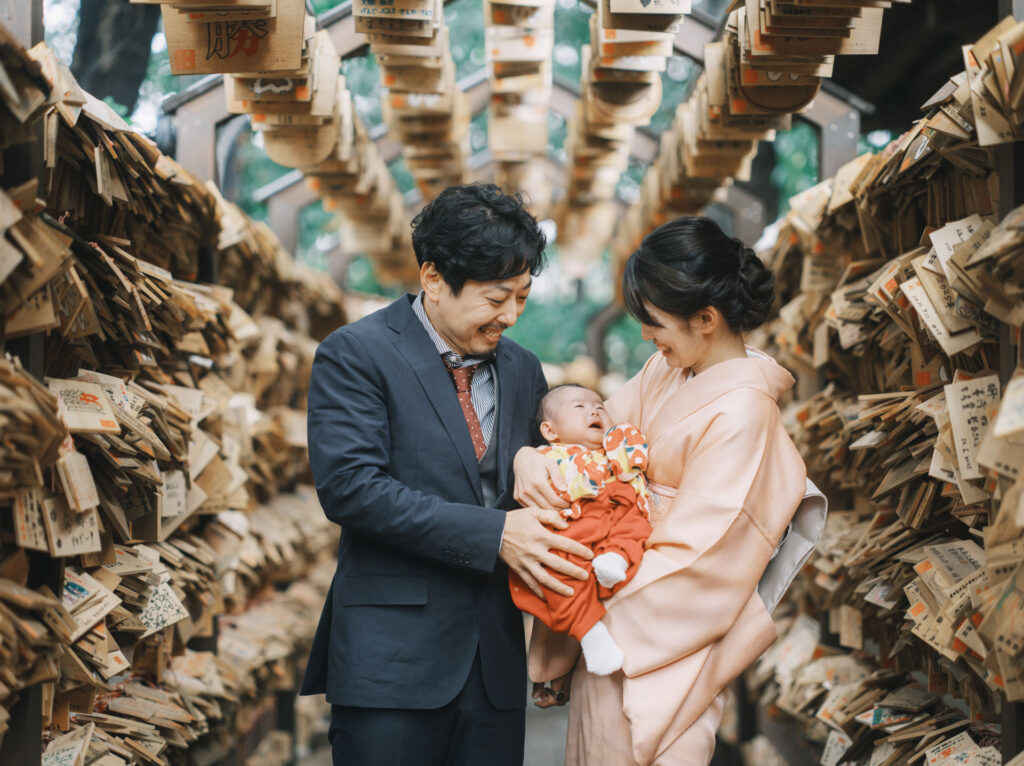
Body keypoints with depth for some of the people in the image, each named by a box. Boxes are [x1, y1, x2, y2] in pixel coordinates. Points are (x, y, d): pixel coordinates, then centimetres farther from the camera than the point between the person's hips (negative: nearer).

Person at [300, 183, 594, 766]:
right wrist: (493, 534, -19)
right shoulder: (356, 354, -5)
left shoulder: (521, 369, 14)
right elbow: (349, 486, -16)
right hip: (392, 659, -5)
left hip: (495, 660, 6)